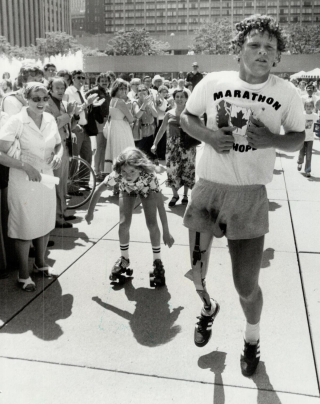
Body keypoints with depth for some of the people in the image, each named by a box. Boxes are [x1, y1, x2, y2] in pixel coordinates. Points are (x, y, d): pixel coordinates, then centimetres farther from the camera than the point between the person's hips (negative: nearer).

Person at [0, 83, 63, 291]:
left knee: (45, 223, 18)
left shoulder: (50, 119, 1)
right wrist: (26, 167, -28)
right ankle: (23, 275, 22)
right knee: (24, 228, 4)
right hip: (23, 182, -5)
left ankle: (41, 262, 41)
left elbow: (59, 144, 14)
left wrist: (58, 155, -8)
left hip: (46, 179, 5)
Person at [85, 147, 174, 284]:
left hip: (147, 189, -1)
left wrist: (166, 232, -40)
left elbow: (160, 205, -41)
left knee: (152, 224, -14)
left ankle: (157, 260, 9)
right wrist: (90, 212, -11)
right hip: (127, 189, 2)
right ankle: (124, 259, 15)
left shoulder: (149, 176, -43)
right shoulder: (117, 175, -39)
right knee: (124, 224, -10)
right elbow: (98, 191, -22)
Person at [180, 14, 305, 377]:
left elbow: (298, 139, 6)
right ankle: (208, 306, 51)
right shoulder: (213, 82, -2)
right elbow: (185, 118, 9)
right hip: (207, 188, 2)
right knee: (195, 268, 14)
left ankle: (252, 339, 36)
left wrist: (272, 139, -17)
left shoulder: (286, 93, -3)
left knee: (246, 284, 3)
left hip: (250, 195, -1)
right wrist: (208, 135, -12)